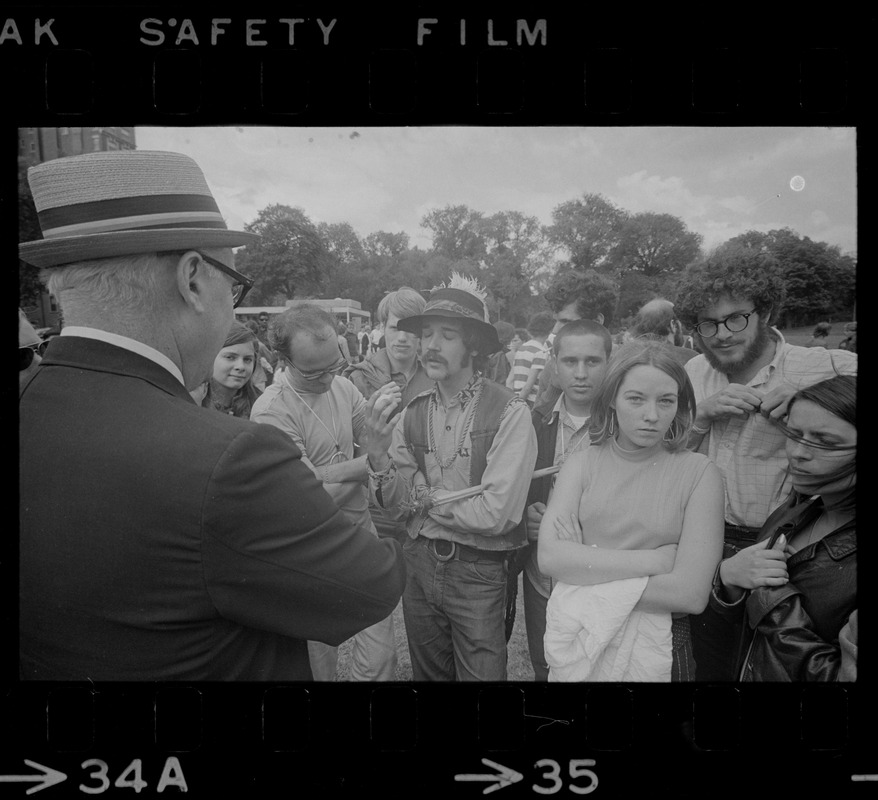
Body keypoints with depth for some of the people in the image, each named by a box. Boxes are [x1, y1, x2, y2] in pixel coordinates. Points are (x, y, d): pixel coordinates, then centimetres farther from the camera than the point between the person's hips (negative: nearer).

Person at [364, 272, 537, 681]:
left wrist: (427, 498, -9)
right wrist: (377, 449, -19)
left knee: (480, 672, 10)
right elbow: (396, 505, -2)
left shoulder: (510, 413, -17)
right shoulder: (412, 413, 0)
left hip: (477, 573, -5)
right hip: (418, 563, 5)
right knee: (427, 672, 22)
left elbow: (495, 514, -22)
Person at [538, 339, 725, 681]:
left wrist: (587, 574, -16)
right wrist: (653, 560, -19)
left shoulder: (699, 473, -10)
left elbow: (691, 593, -18)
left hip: (651, 647, -2)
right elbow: (550, 556, -16)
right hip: (574, 641, 2)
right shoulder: (581, 463, -3)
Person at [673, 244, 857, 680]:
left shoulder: (824, 366, -14)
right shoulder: (694, 371, 3)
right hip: (706, 548, 4)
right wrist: (702, 412, -13)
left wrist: (816, 391, -31)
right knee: (709, 667, 21)